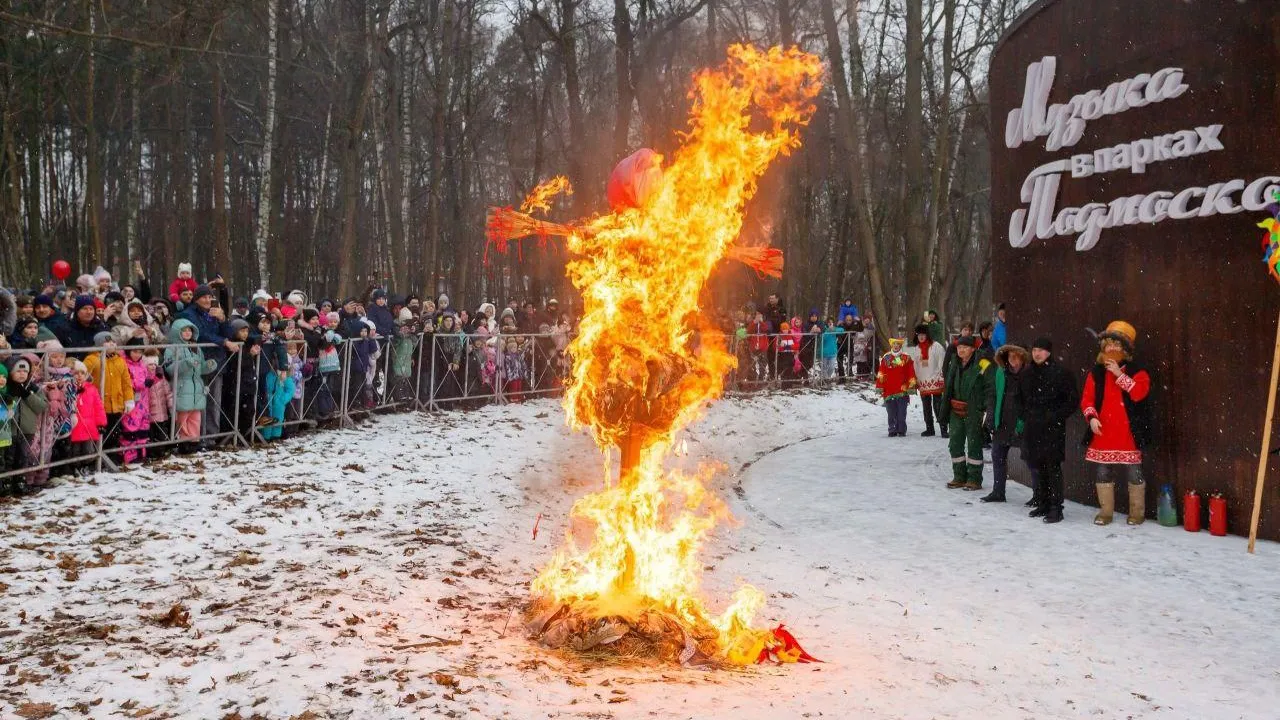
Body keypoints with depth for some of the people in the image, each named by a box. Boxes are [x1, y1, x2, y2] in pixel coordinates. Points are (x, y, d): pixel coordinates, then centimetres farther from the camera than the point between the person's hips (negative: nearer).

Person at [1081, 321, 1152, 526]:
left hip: (1128, 432, -3)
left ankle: (1137, 512, 13)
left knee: (1133, 472, 0)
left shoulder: (1136, 371, 0)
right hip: (1103, 432, 3)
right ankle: (1105, 511, 17)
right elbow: (1087, 398, 6)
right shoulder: (1096, 372, 9)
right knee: (1102, 473, 6)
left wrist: (1119, 374, -20)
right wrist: (1091, 416, -11)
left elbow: (1139, 393, -18)